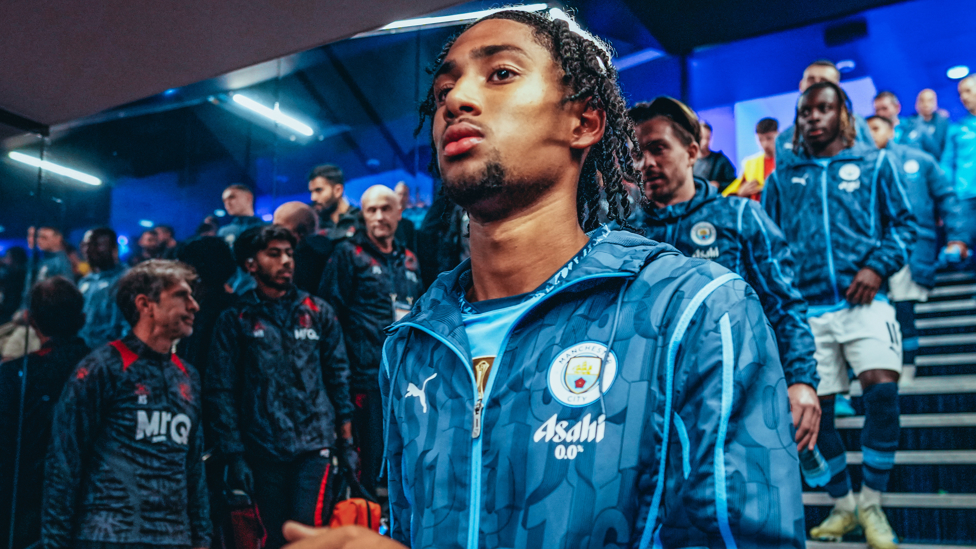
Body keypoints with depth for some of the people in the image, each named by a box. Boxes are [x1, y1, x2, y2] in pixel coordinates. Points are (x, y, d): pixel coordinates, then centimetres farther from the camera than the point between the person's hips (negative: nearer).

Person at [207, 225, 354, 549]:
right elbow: (221, 393, 2)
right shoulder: (235, 321, 4)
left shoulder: (318, 312, 8)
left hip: (315, 446, 0)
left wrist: (347, 441, 4)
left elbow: (338, 377, 9)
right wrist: (234, 456, -3)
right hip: (263, 452, 0)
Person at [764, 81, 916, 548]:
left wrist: (878, 266, -7)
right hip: (807, 308, 2)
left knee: (882, 389, -19)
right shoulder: (782, 178, 14)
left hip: (863, 302, -2)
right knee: (816, 411, 2)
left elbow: (903, 222, 9)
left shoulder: (873, 164, 11)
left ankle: (871, 503, -1)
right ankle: (842, 506, 21)